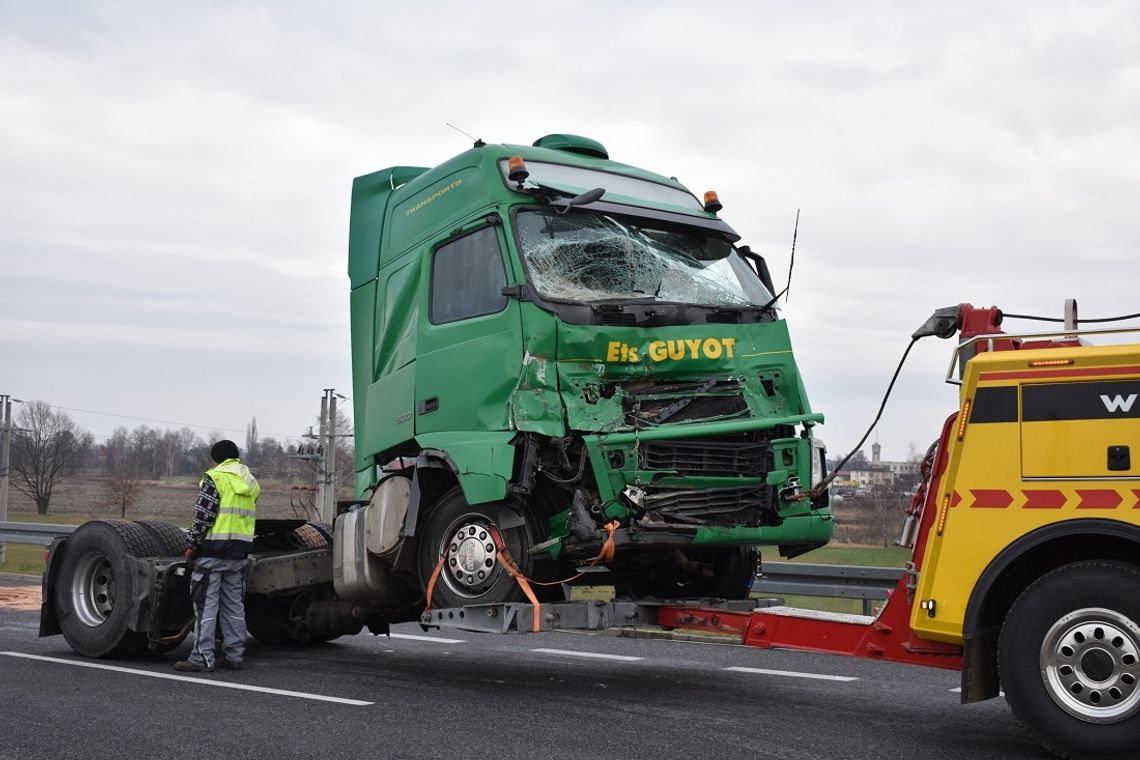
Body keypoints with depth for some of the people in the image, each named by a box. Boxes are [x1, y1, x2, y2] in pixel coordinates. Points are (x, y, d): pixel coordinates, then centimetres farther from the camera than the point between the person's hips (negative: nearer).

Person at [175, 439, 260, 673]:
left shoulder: (215, 477, -8)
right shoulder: (251, 482, 15)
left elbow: (203, 516, -13)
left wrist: (193, 545, -5)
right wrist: (242, 548, 19)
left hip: (213, 549, -7)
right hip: (239, 552, 7)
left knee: (206, 604, -3)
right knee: (234, 605, 12)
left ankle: (202, 658, -3)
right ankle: (234, 655, 15)